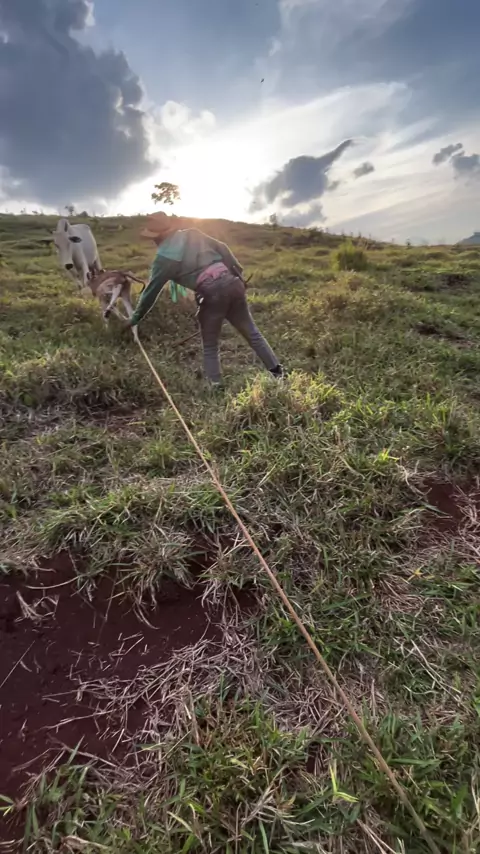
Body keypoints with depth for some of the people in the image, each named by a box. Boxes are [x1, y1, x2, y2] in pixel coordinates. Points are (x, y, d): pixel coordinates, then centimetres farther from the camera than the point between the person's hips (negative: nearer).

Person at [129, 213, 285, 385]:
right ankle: (277, 371, 18)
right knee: (252, 333, 13)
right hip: (231, 283, 5)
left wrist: (136, 317, 17)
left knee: (210, 346, 12)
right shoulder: (193, 233, 15)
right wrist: (238, 273, 20)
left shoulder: (165, 256, 3)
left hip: (212, 293, -5)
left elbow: (151, 290, 7)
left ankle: (215, 385, 13)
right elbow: (223, 249, 15)